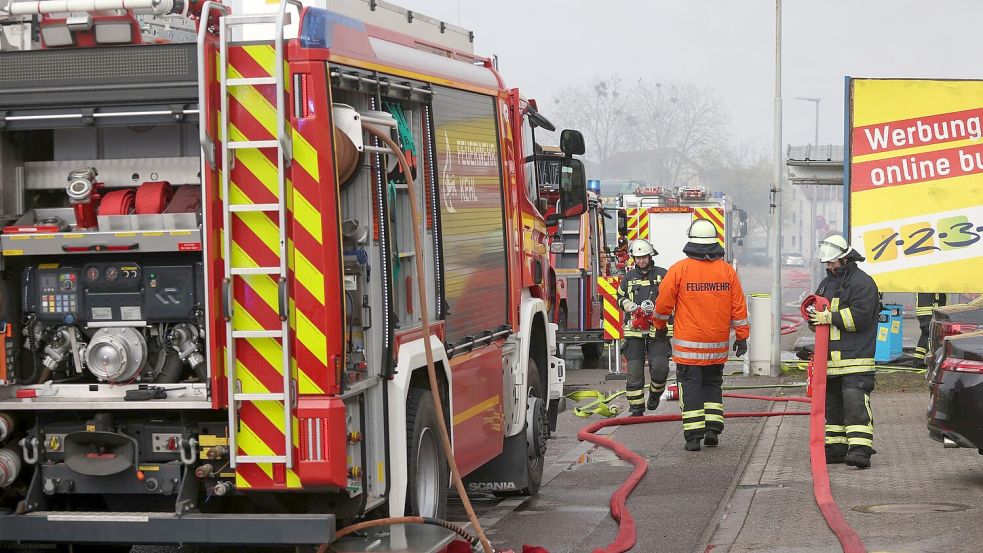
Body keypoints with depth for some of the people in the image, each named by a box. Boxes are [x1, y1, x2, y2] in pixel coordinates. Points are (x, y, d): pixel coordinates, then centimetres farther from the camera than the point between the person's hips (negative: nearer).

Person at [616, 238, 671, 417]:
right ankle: (636, 407, 8)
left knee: (660, 367, -13)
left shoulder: (662, 275, 4)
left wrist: (656, 307, -13)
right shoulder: (629, 277, 12)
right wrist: (628, 305, 0)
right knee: (634, 370, 0)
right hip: (634, 330, 2)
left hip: (657, 330, -2)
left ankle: (655, 393, 17)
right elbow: (620, 297, 23)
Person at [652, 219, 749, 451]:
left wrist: (661, 325, 17)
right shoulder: (727, 270, 0)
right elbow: (738, 307, 2)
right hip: (718, 345, 3)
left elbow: (663, 303, -2)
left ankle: (693, 435, -4)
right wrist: (741, 336, 9)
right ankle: (713, 429, 11)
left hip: (688, 345, -3)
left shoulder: (679, 269, -8)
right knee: (712, 384, 18)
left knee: (690, 386, 1)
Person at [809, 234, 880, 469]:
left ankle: (860, 449, -19)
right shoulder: (827, 283, 20)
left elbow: (860, 316, -18)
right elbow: (817, 317, 23)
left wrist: (830, 317, -17)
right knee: (833, 403, 11)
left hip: (855, 357, -8)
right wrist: (813, 315, -1)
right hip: (830, 357, 8)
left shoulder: (862, 282, -6)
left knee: (855, 401, -15)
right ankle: (836, 448, 18)